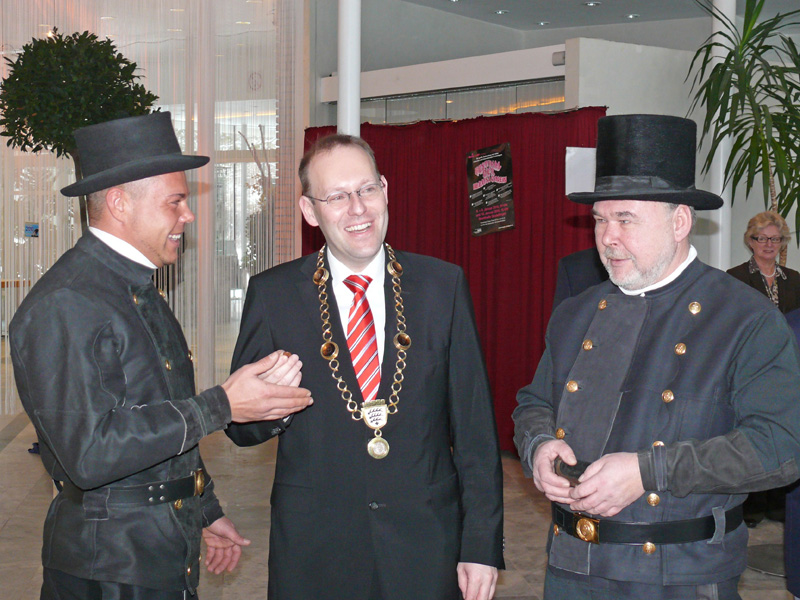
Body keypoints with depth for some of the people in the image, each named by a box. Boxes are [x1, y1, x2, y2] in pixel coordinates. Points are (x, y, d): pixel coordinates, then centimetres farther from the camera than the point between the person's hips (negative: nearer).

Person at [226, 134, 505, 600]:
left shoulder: (444, 285, 1)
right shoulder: (272, 294, -1)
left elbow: (475, 428, 1)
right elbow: (240, 427, 1)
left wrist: (482, 545, -2)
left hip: (426, 552, 1)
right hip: (314, 551, 0)